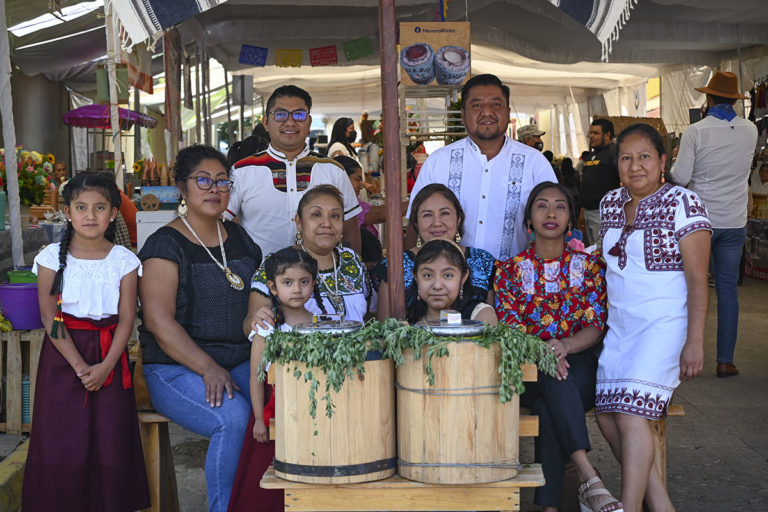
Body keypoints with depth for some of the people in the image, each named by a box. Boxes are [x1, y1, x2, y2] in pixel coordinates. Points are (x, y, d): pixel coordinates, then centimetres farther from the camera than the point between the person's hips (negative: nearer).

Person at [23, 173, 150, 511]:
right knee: (61, 441, 0)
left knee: (111, 441, 0)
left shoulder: (123, 260, 0)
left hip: (109, 355, 1)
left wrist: (105, 366, -15)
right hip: (62, 356, 0)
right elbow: (49, 317, -6)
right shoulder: (52, 257, -2)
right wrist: (79, 365, -15)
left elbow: (127, 318, -2)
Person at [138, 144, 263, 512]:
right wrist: (208, 368, -22)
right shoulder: (165, 245, -3)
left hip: (240, 363, 5)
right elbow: (159, 321, -13)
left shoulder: (239, 239, 15)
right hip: (177, 369, -5)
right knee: (234, 417, -31)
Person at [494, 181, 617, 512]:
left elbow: (595, 326, 0)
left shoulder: (589, 265, 11)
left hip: (578, 363, 1)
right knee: (553, 380, -37)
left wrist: (564, 345, -24)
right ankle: (588, 476, -45)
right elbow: (508, 330, -1)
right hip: (527, 370, 0)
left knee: (549, 408, -34)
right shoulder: (511, 270, 9)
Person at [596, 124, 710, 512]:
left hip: (664, 324, -6)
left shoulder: (682, 203, -8)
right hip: (618, 325, 6)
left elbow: (698, 279, -10)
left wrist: (695, 341, -14)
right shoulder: (610, 203, 10)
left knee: (631, 412, -18)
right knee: (606, 414, -3)